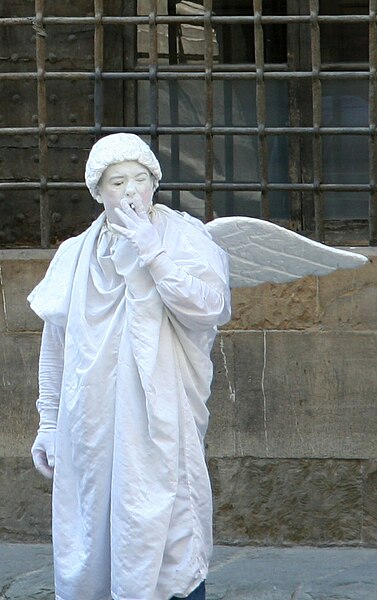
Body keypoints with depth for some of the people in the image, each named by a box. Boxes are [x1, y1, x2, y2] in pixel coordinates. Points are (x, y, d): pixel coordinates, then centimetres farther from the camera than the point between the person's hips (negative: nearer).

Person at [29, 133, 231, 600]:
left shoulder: (184, 237, 2)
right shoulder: (75, 255, 11)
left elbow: (210, 306, -15)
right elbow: (54, 345, 16)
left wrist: (152, 250, -15)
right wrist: (48, 423, 14)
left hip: (162, 426, -3)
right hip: (91, 429, 3)